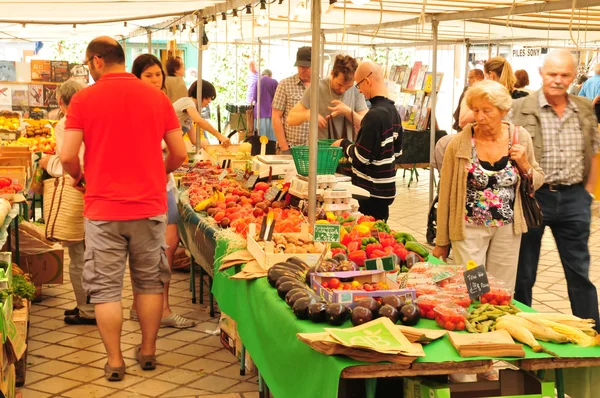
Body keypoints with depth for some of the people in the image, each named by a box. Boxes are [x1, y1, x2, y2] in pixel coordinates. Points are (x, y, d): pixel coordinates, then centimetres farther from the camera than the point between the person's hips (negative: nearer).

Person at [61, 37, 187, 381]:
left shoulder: (84, 98, -6)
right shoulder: (157, 97, 1)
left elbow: (68, 155, -10)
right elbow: (180, 153, 3)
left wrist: (79, 177, 11)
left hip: (103, 210, -2)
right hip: (150, 207, 3)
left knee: (106, 287, 8)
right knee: (150, 281, 16)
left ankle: (115, 360, 13)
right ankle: (148, 350, 25)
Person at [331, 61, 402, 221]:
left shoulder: (374, 115, -21)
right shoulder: (393, 111, 9)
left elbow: (362, 157, -20)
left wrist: (344, 144, -4)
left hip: (372, 192, -9)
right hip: (387, 188, 9)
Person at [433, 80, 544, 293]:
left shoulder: (520, 137, -3)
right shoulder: (459, 143, -11)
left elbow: (537, 182, 10)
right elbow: (446, 194, -4)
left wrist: (524, 164, -12)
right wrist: (441, 242, -1)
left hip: (508, 229, 3)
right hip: (469, 228, -2)